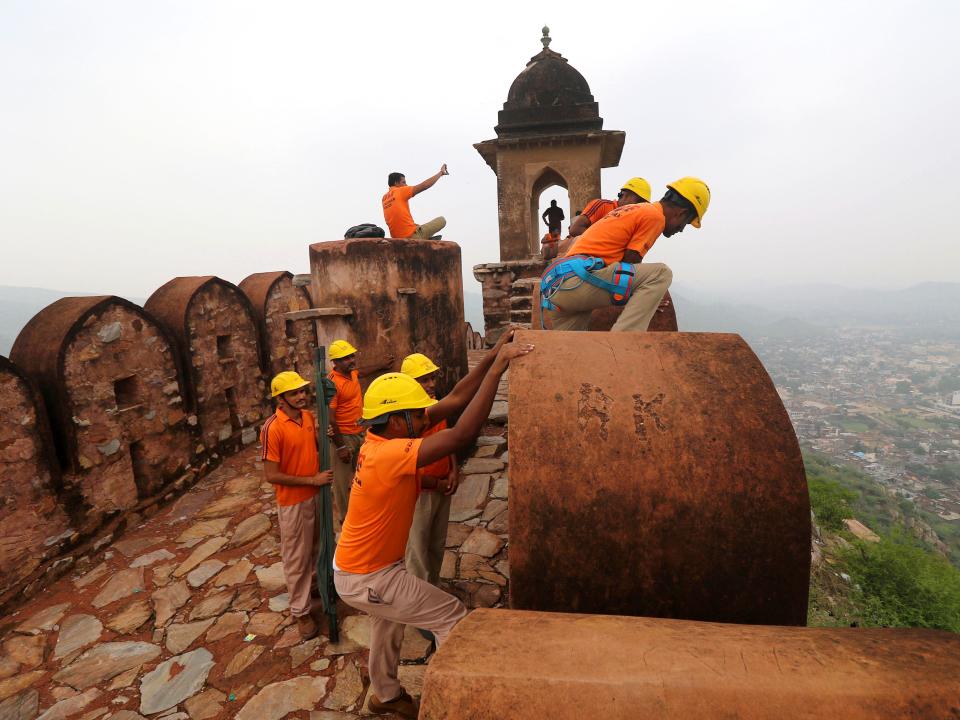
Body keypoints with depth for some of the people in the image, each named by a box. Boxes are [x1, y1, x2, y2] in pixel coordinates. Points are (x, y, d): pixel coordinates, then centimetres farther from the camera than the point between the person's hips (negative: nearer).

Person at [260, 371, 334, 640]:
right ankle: (301, 612, 27)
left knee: (317, 545, 25)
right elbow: (271, 476, -23)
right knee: (297, 558, 9)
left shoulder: (308, 416, -3)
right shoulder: (273, 428, -24)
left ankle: (316, 582, 49)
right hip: (293, 502, -7)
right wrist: (313, 480, -19)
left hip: (316, 495, 7)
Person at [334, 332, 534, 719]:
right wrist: (498, 367, -42)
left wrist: (491, 359, -13)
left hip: (358, 564, 9)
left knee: (388, 621, 32)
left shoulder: (381, 444, -7)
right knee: (454, 617, 1)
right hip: (366, 579, -9)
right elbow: (463, 434, -45)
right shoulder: (390, 454, -34)